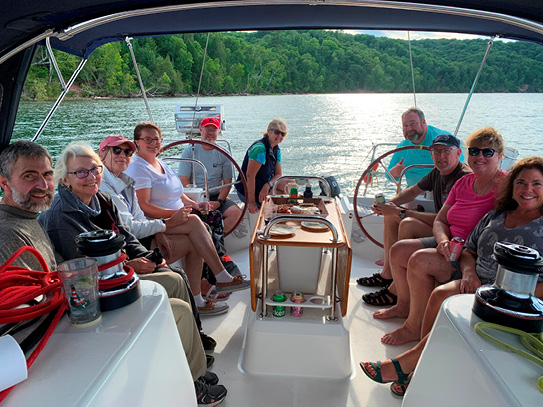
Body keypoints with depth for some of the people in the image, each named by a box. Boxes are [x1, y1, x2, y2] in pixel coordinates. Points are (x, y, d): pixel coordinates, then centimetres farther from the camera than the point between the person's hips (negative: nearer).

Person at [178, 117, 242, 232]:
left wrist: (219, 202, -11)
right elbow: (184, 181, -4)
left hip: (217, 197, 2)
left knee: (236, 212, -24)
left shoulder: (223, 154, 7)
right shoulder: (189, 152, 2)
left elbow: (227, 183, 6)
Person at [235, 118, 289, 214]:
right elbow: (250, 175, -27)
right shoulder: (259, 147, -22)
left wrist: (268, 185, -18)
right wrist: (251, 201, -30)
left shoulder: (276, 149, 8)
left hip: (264, 187, 9)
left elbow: (278, 174, 6)